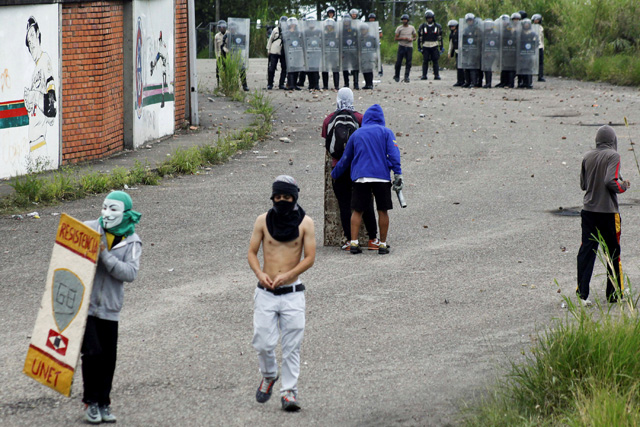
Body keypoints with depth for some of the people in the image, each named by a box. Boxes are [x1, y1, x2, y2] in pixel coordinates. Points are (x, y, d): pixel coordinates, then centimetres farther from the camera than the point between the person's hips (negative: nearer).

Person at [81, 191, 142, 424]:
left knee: (107, 358, 6)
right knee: (92, 352, -10)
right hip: (84, 304, -2)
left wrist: (106, 256, -21)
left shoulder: (132, 242, 1)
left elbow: (130, 273, -13)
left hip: (109, 308, 2)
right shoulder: (89, 229, -1)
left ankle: (103, 404, 22)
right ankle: (91, 402, 5)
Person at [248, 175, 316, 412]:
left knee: (292, 345, -3)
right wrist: (260, 273, -13)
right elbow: (252, 252, 6)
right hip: (266, 292, 1)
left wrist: (287, 275, -16)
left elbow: (310, 257, -3)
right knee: (263, 342, -2)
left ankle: (289, 391, 4)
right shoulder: (263, 221, 3)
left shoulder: (305, 223, -1)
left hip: (292, 292, -1)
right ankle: (269, 375, 27)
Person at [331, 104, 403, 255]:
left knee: (357, 211, 7)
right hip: (381, 176, -2)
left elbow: (345, 159, 21)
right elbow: (393, 153, -5)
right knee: (383, 211, 5)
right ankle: (383, 245, 6)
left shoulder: (356, 134, 14)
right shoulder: (386, 132, 7)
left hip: (360, 177, 2)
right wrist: (398, 174, -7)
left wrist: (334, 174, 34)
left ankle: (354, 243, -2)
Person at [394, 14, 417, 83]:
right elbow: (395, 38, 0)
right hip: (401, 46, -2)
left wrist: (412, 39, -7)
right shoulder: (399, 28, 3)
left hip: (409, 47, 2)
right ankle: (397, 76, 11)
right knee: (399, 62, -4)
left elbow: (415, 37, 15)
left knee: (408, 63, -3)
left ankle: (406, 77, -1)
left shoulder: (412, 28, 9)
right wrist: (402, 38, -16)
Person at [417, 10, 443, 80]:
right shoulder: (422, 26, 3)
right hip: (425, 47, 0)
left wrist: (441, 47, 8)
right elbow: (420, 37, 6)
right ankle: (424, 75, 2)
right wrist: (419, 47, 2)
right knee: (425, 61, -2)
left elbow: (440, 37, 10)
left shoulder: (437, 26, 6)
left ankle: (436, 75, 0)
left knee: (435, 61, -2)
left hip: (434, 47, 0)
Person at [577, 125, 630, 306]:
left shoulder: (587, 157, 6)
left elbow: (583, 184, 11)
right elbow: (611, 182, -21)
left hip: (588, 210, 4)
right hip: (607, 211, -4)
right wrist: (624, 185, -3)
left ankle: (582, 293, -5)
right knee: (613, 252, 9)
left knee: (586, 251, 4)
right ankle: (614, 293, 15)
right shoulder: (613, 156, -11)